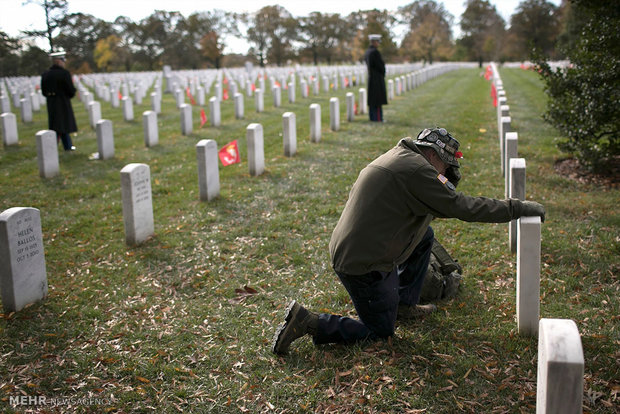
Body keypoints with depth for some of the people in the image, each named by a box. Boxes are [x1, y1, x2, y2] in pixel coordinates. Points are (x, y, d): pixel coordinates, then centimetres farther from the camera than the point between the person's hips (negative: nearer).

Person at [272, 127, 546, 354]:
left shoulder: (397, 158, 14)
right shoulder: (415, 168, -17)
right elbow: (462, 207, -18)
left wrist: (446, 185, 14)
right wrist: (520, 208, -12)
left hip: (346, 250, 10)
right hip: (363, 266, -10)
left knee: (425, 236, 20)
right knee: (380, 332, 6)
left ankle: (404, 304, 28)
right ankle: (308, 322, -1)